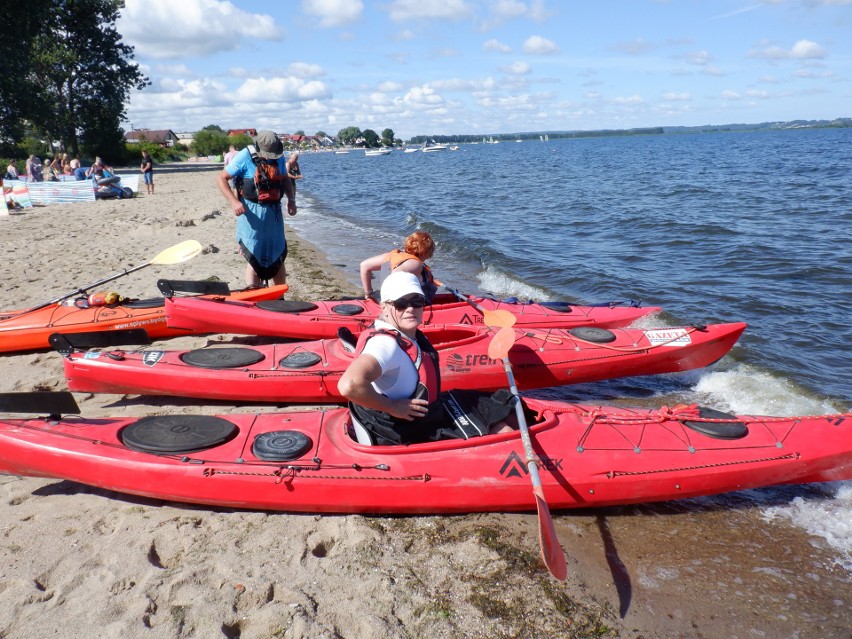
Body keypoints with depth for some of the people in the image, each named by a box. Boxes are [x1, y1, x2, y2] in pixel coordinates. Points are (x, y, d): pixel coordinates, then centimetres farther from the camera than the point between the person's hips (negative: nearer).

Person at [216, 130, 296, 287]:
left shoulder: (279, 157, 4)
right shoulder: (244, 157, -11)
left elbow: (285, 179, 20)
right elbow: (221, 178, -9)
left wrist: (291, 199, 4)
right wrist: (234, 202, -22)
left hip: (274, 212, 6)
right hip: (252, 214, -6)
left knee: (279, 258, 14)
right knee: (254, 260, -5)